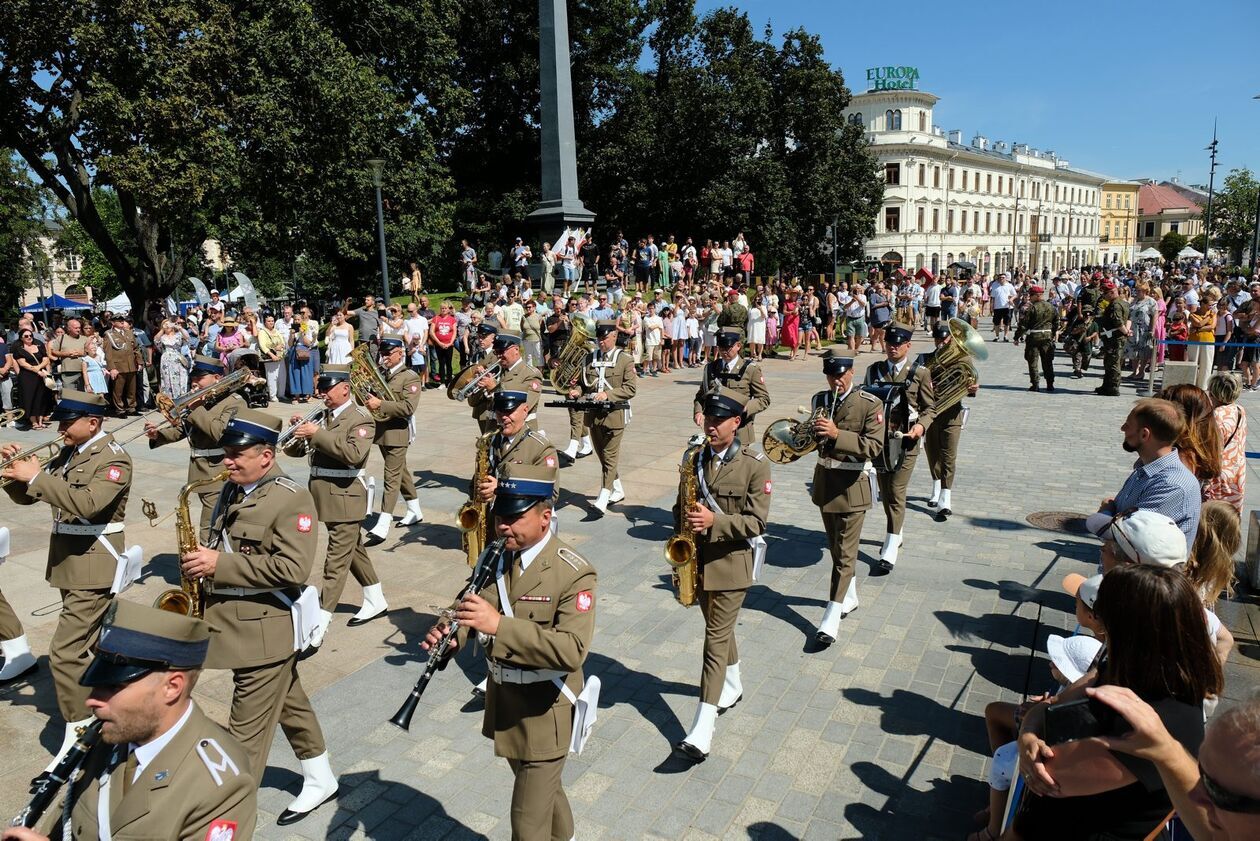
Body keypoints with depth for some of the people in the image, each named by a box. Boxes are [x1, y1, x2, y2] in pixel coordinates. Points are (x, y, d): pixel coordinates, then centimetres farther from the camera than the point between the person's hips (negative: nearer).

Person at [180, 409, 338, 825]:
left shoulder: (292, 498, -19)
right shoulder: (231, 490, 7)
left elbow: (293, 569, -26)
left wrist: (219, 566, -25)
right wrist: (202, 561, 2)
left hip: (266, 629, -9)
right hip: (235, 622, 9)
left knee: (246, 730, 0)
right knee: (290, 706, 22)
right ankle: (320, 780, 38)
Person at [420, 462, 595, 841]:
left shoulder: (574, 573, -24)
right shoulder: (498, 557, -2)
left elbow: (572, 650, -33)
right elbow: (476, 607, 0)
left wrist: (499, 624, -41)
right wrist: (449, 634, -24)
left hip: (544, 714, -7)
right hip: (503, 705, 7)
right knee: (543, 790, 28)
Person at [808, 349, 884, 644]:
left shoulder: (870, 404, -12)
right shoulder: (819, 400, 4)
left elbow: (874, 446, -21)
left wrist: (837, 434, -31)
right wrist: (814, 432, -11)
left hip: (851, 485, -6)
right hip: (824, 480, 6)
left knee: (845, 553, -3)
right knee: (836, 548, 19)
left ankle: (831, 619, 0)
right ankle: (850, 597, 38)